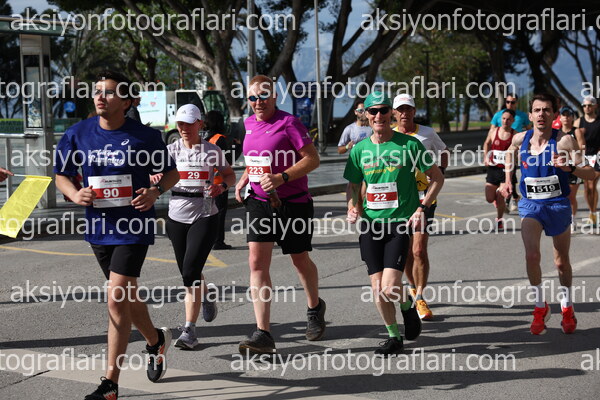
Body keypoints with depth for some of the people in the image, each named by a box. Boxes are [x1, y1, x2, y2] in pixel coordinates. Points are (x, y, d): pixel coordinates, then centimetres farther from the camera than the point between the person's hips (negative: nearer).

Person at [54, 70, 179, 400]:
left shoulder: (144, 136, -8)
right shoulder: (78, 134, -1)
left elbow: (171, 172, 5)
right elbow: (61, 174, 11)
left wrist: (155, 191, -15)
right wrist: (75, 194, -9)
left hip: (134, 227, -5)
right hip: (99, 226, 5)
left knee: (117, 300, -13)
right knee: (126, 297, 18)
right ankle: (156, 340, 48)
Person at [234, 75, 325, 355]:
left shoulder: (288, 123, -12)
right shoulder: (249, 124, 8)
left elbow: (313, 158, -15)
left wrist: (281, 178, -24)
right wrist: (245, 178, 8)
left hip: (293, 203, -5)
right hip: (259, 203, 5)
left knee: (300, 261, 12)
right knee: (257, 262, -9)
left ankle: (315, 307, 43)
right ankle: (263, 335, -10)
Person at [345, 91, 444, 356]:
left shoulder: (409, 145, -4)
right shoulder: (359, 150, 6)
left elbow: (437, 178, 5)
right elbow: (354, 188, 16)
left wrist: (422, 208, -5)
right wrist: (353, 207, -4)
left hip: (400, 224, -3)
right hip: (370, 224, 4)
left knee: (390, 289, -14)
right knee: (377, 288, 3)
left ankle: (408, 306, 21)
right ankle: (394, 337, 24)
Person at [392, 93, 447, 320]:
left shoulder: (427, 133, 2)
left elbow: (443, 151, 19)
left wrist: (440, 171, 4)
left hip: (424, 197, -2)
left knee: (419, 250, -12)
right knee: (405, 251, 10)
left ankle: (420, 298, -1)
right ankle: (414, 288, 34)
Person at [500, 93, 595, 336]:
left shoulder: (564, 141, -14)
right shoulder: (520, 139, -5)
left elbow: (590, 173, -15)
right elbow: (510, 152, 21)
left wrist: (569, 168, -34)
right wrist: (508, 179, 10)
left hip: (558, 205, -1)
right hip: (530, 205, 1)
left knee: (561, 261, 12)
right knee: (532, 256, -17)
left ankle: (567, 309, 34)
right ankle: (540, 308, 3)